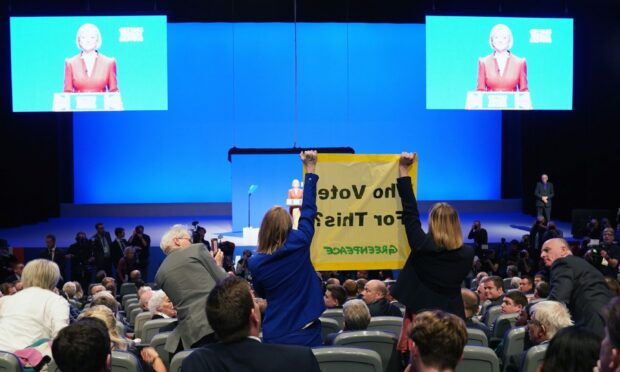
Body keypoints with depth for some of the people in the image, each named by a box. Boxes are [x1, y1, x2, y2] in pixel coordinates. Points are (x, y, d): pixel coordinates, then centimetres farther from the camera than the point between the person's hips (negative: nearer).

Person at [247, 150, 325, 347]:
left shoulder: (255, 263, -7)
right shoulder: (299, 244, -10)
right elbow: (308, 209, 3)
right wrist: (310, 169, 13)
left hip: (274, 337, 1)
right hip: (306, 334, -1)